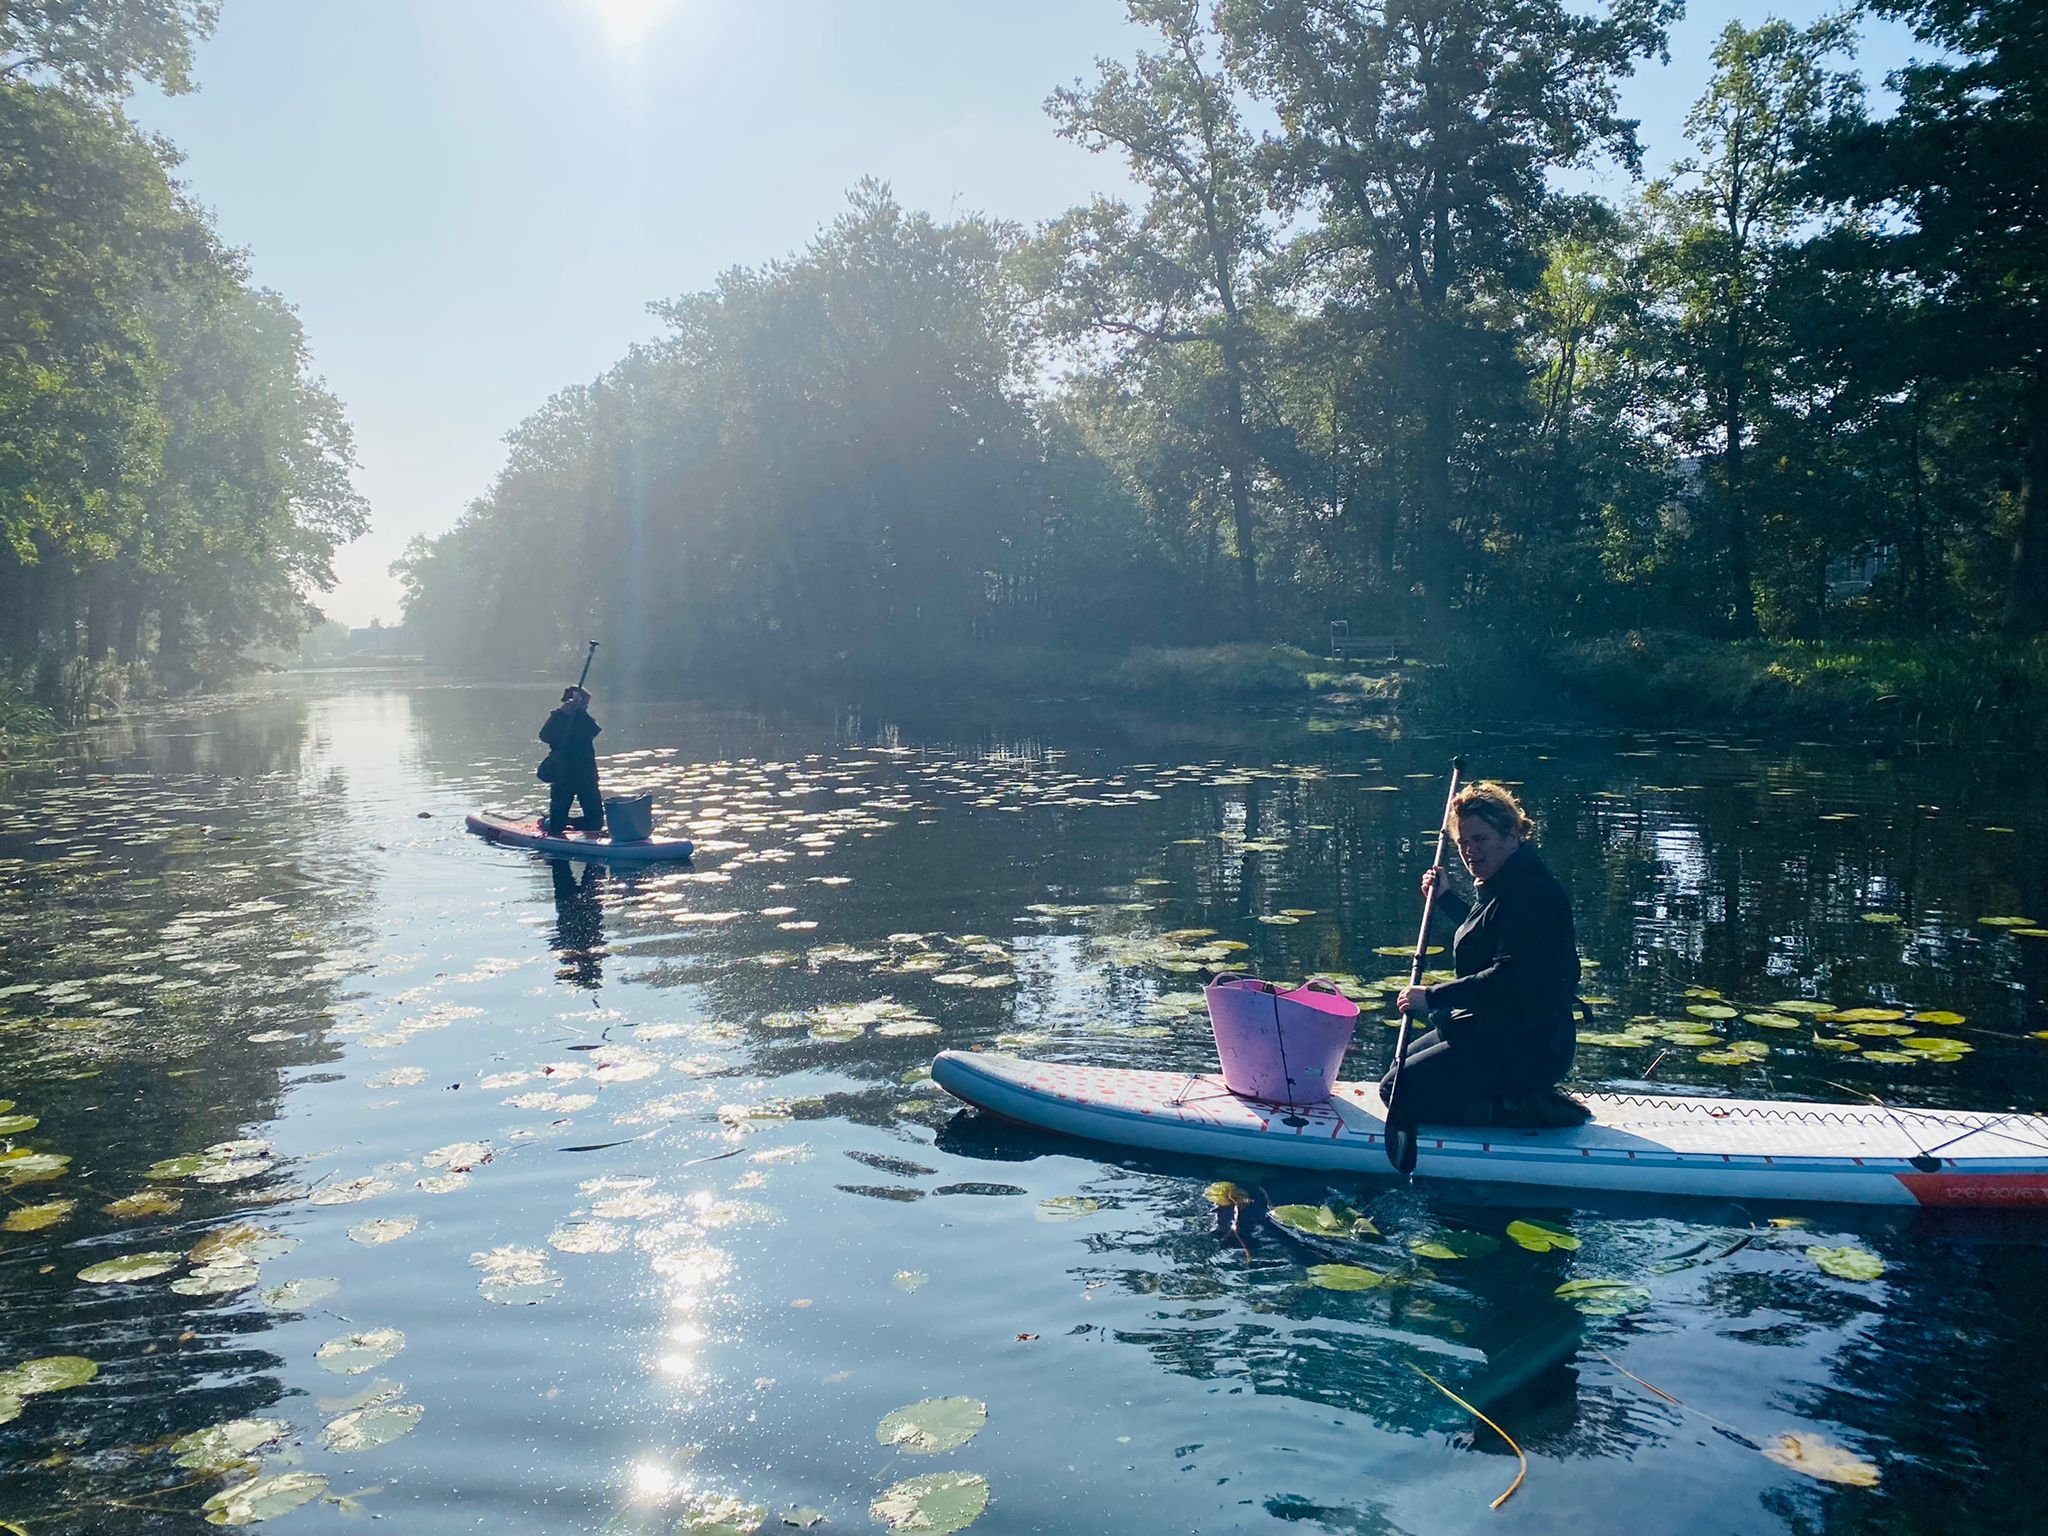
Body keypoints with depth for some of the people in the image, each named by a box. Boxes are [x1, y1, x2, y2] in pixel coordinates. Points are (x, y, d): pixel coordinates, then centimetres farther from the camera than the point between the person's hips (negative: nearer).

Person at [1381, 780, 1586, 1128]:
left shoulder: (1530, 893, -22)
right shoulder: (1503, 884, 12)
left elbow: (1510, 978, -31)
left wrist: (1432, 997, -28)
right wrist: (1444, 898, 28)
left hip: (1526, 1048, -11)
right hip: (1492, 1027, 11)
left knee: (1399, 1089, -13)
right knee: (1402, 1064, 21)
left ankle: (1524, 1112, -8)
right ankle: (1523, 1097, 13)